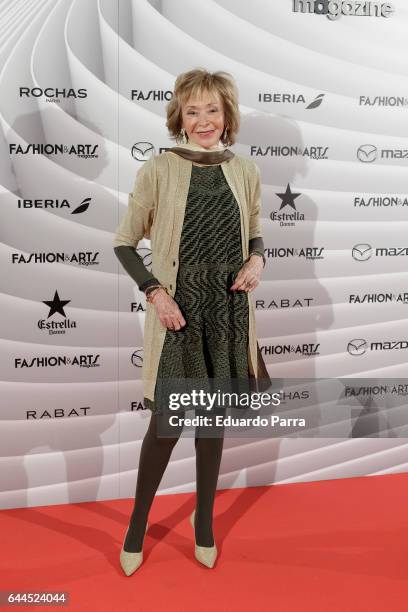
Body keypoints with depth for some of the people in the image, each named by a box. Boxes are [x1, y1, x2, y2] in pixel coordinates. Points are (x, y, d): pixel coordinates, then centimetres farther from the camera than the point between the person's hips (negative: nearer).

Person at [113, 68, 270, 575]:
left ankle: (204, 519, 34)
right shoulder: (158, 170, -6)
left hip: (228, 310, 3)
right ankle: (137, 526, 24)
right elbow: (124, 242, -2)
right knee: (168, 422, 1)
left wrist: (257, 259, -5)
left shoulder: (245, 171, 4)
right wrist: (155, 291, -14)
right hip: (177, 310, -3)